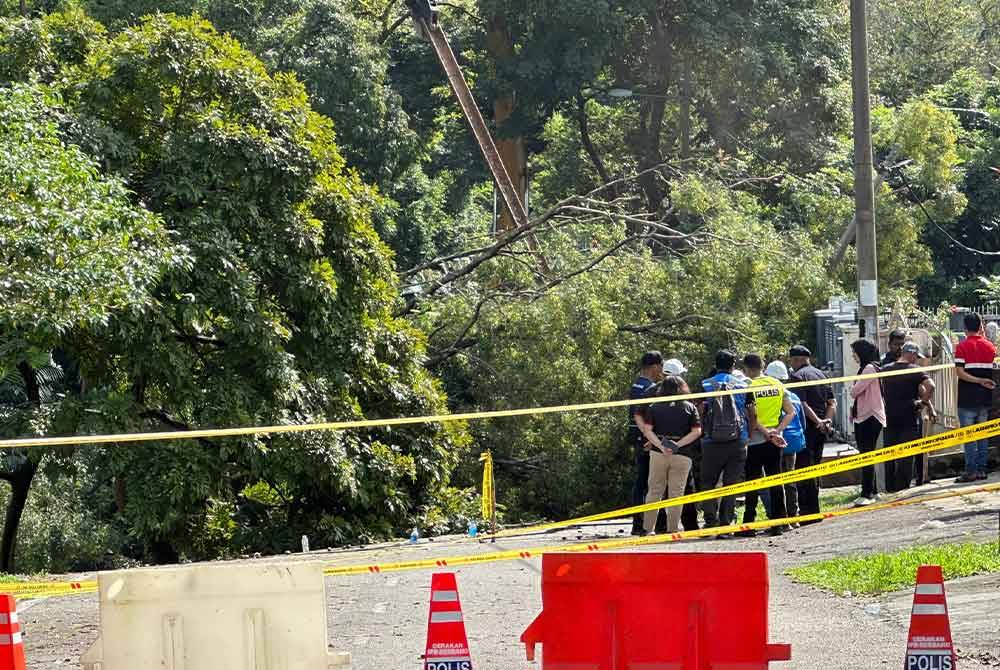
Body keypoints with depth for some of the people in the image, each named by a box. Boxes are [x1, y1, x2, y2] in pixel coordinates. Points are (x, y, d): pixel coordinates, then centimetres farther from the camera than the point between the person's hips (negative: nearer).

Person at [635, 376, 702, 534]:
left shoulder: (654, 407, 5)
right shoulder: (689, 407, 4)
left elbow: (647, 430, -5)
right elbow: (696, 431, -4)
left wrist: (661, 446, -11)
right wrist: (678, 445, -8)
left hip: (658, 454, 1)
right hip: (682, 455, -1)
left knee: (654, 491, 9)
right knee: (676, 493, 3)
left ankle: (648, 528, 8)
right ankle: (672, 529, 0)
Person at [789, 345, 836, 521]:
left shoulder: (797, 376, -10)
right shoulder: (821, 374, 14)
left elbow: (802, 404, -19)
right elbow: (832, 402, 10)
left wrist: (817, 421, -17)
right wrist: (827, 420, -1)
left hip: (807, 427, -8)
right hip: (821, 429, 8)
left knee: (803, 469, -5)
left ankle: (808, 510, -8)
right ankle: (813, 509, 20)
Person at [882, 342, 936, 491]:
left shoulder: (885, 371, 6)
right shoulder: (915, 370, -9)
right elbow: (930, 386, -23)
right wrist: (924, 402, -10)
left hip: (889, 419, 4)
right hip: (909, 418, -4)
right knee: (906, 456, 1)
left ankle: (890, 487, 13)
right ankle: (902, 487, -1)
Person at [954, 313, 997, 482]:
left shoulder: (962, 347, -7)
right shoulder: (989, 346, 5)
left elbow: (960, 372, -15)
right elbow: (994, 371, 10)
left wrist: (979, 381, -13)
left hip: (967, 398, -4)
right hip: (985, 398, 4)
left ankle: (971, 471, -6)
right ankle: (981, 470, 9)